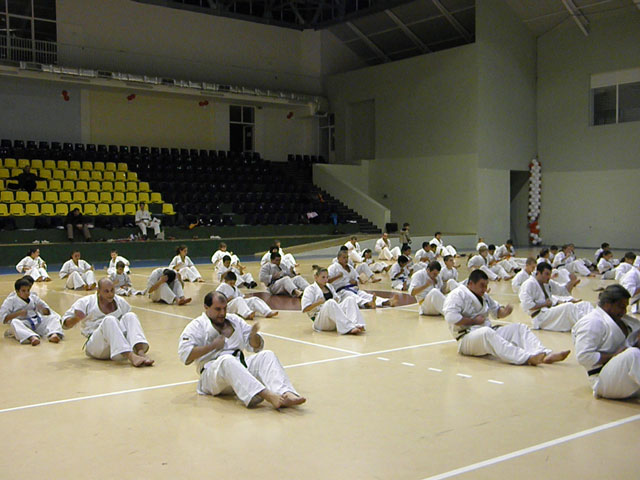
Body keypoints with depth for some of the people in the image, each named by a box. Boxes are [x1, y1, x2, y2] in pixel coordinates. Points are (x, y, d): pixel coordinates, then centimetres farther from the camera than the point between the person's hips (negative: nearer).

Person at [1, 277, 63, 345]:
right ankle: (32, 337, -62)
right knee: (14, 323, -36)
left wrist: (42, 309, -6)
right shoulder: (10, 300, 2)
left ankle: (54, 334, -44)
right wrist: (19, 313, -17)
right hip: (22, 324, -4)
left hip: (37, 322, 4)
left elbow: (48, 312, 18)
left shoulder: (34, 297, 13)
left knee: (53, 317, -13)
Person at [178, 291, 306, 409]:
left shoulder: (235, 320, 20)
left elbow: (257, 347, 20)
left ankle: (286, 394, -44)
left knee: (267, 355, -18)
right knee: (228, 361, -38)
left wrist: (253, 335, -3)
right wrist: (213, 345, -11)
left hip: (240, 365, 6)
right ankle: (267, 395, -57)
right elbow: (185, 355, -10)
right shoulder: (197, 326, 4)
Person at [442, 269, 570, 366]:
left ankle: (545, 354, -27)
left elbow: (496, 311, 29)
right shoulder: (457, 294, -7)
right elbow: (450, 317, -21)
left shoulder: (483, 296, 22)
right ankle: (527, 358, -54)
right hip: (467, 339, -9)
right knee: (487, 333, -41)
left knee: (519, 328, -5)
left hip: (488, 333, 9)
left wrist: (504, 312, 4)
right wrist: (473, 320, -15)